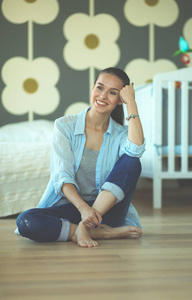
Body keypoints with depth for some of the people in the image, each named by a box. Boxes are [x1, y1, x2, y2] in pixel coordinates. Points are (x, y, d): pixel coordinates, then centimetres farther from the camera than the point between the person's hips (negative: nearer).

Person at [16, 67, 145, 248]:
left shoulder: (121, 133, 5)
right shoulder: (65, 126, 1)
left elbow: (136, 150, -22)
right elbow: (62, 176, -11)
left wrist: (131, 103, -14)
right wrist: (83, 207, -29)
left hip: (106, 208, 1)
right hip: (68, 205, -1)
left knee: (131, 162, -23)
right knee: (25, 221, -31)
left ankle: (84, 227, -30)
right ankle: (104, 233, -26)